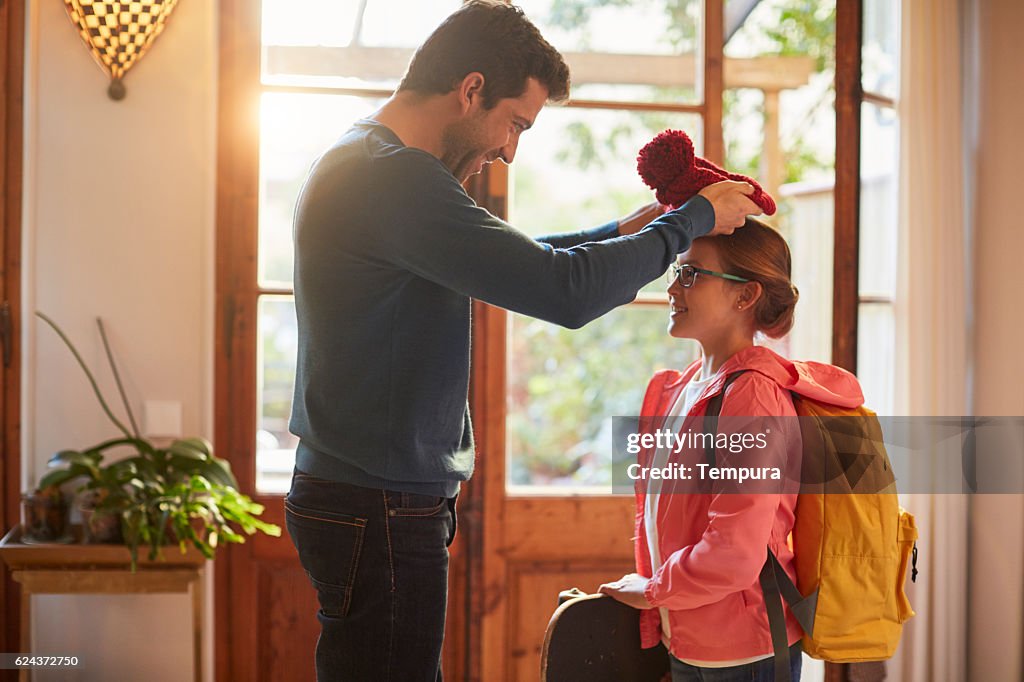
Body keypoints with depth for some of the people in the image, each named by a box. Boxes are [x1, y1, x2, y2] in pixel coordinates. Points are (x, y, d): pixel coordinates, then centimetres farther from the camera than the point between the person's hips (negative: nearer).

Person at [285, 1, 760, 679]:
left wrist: (616, 234, 18)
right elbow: (567, 292, -23)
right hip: (381, 515, -10)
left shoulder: (359, 164, 15)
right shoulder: (396, 177, -19)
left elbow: (513, 262, 26)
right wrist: (693, 219, -10)